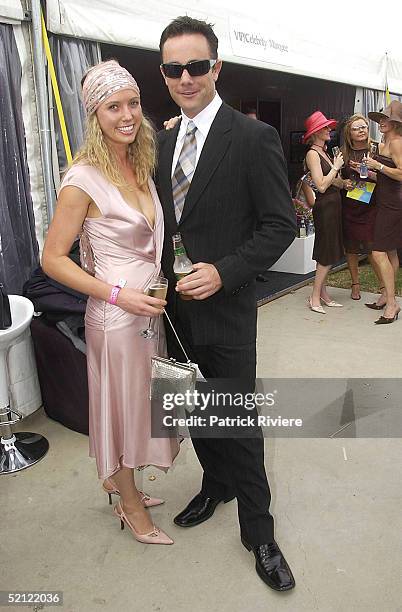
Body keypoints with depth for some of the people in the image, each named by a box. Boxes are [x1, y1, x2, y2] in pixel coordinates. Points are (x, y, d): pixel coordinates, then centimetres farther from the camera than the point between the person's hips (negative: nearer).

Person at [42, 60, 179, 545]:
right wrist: (119, 295, -21)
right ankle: (131, 506, 35)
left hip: (151, 307, 7)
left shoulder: (140, 167, 6)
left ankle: (118, 483, 46)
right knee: (122, 408, 11)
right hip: (116, 315, -7)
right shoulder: (84, 179, -17)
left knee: (138, 405, 21)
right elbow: (53, 259, -15)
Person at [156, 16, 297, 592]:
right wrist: (161, 281, 4)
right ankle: (216, 486, 46)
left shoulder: (254, 138, -10)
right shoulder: (164, 140, 9)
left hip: (225, 308, -6)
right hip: (176, 307, 6)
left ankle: (257, 528, 26)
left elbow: (280, 224, -12)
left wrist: (223, 272, -21)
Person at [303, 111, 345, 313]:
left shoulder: (324, 152, 15)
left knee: (327, 254, 12)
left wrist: (341, 182, 0)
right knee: (327, 254, -6)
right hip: (324, 206, -9)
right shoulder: (312, 154, -12)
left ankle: (323, 293, 20)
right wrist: (336, 167, -10)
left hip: (333, 205, 9)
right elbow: (321, 186, -20)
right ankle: (315, 298, 1)